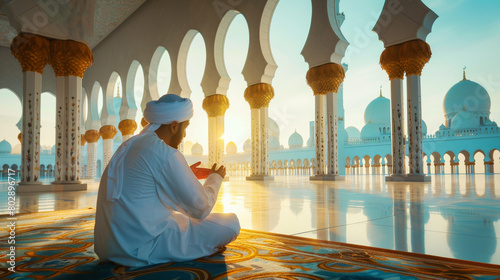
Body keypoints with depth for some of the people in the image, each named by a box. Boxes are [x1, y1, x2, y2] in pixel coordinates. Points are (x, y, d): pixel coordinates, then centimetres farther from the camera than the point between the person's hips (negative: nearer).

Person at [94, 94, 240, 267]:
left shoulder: (129, 146, 11)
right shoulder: (166, 154, -17)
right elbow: (201, 208, -10)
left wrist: (185, 176, 28)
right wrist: (216, 178, 9)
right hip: (142, 247, -9)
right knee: (231, 223, -4)